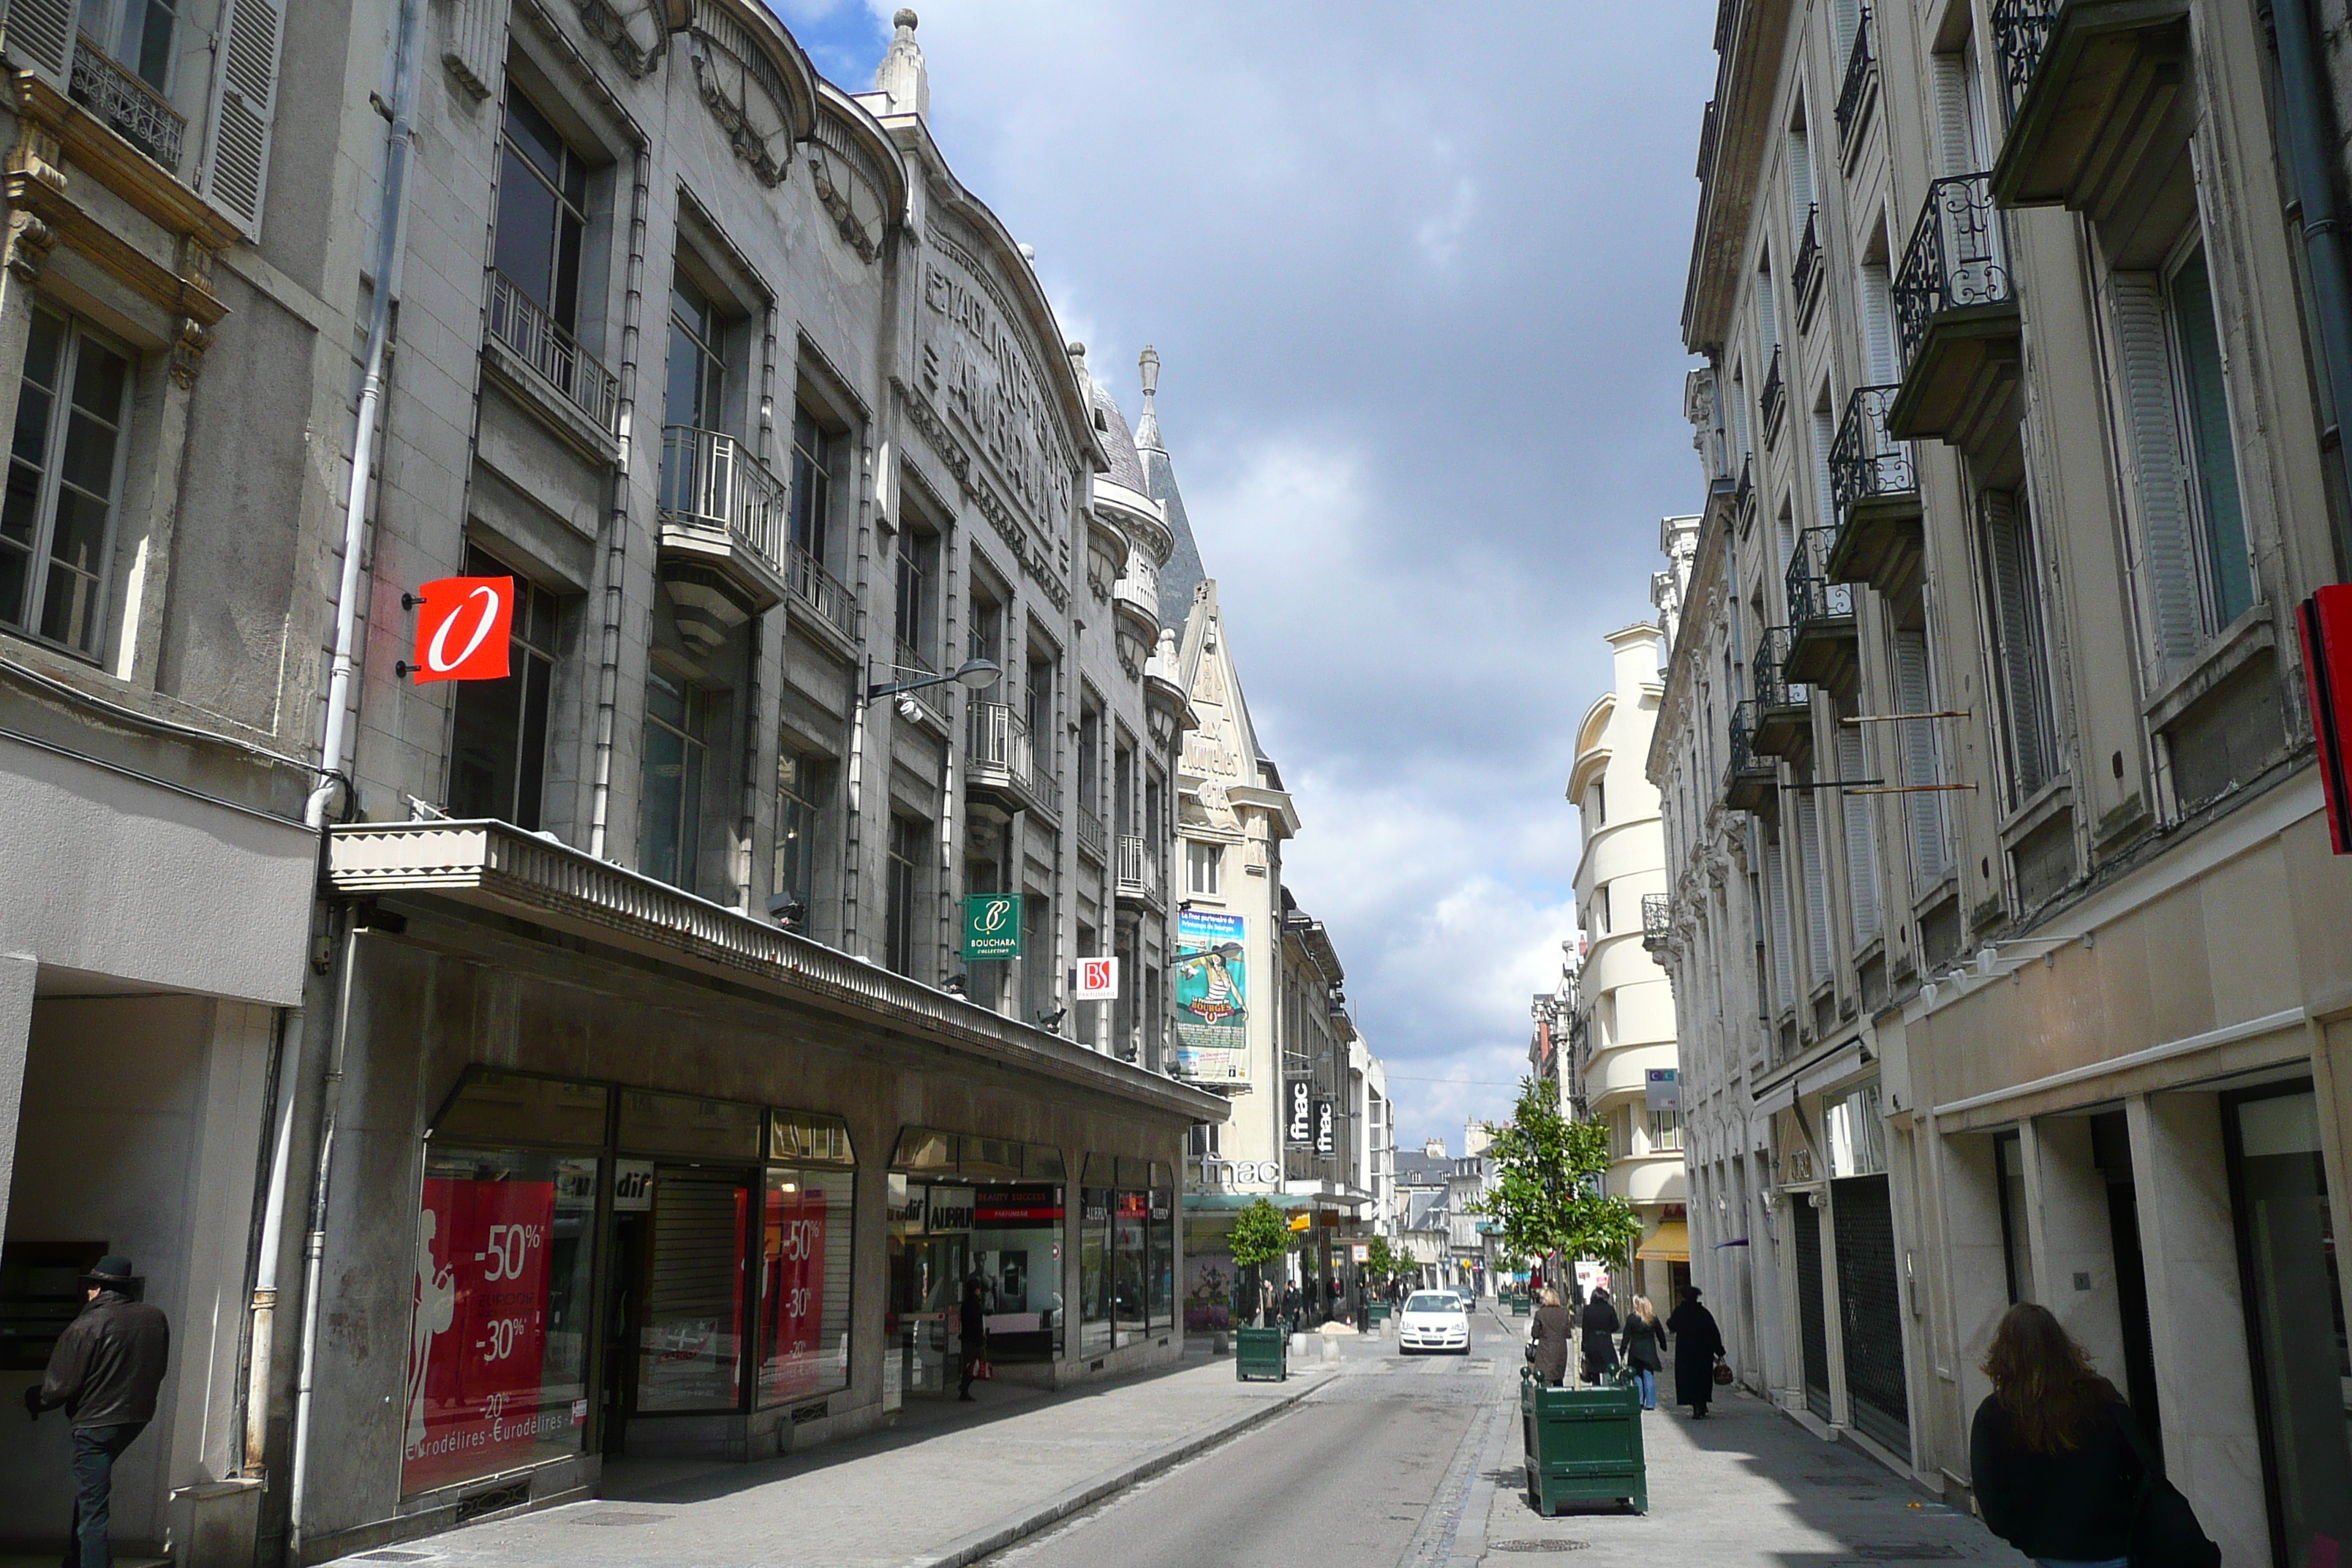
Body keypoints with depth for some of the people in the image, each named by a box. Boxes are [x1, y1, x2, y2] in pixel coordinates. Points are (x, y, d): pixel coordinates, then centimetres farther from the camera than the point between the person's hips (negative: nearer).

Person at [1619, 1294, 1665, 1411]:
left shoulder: (1631, 1318, -8)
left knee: (1637, 1377, 9)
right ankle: (1650, 1403, 5)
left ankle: (1639, 1402, 5)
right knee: (1649, 1377, 6)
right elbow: (1661, 1334, 8)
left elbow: (1626, 1336, -5)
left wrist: (1623, 1352, 0)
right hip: (1650, 1352, 2)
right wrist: (1664, 1348, 19)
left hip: (1635, 1352, -2)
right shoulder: (1653, 1318, 0)